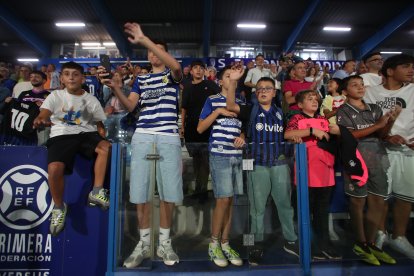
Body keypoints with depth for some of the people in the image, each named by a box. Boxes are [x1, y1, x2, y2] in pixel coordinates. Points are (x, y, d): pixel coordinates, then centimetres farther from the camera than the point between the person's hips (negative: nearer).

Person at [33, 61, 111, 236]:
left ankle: (97, 191, -20)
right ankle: (59, 207, 0)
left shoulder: (91, 99, 12)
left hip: (85, 133, 1)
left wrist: (101, 132, -5)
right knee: (54, 168, -27)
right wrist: (39, 120, -31)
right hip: (61, 135, -1)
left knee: (106, 147, -31)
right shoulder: (56, 95, 9)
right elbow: (43, 114, -7)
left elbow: (99, 123, 16)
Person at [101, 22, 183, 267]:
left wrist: (144, 39, -18)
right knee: (140, 190, 1)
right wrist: (114, 86, -10)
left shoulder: (172, 74, 11)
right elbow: (130, 106, 7)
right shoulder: (141, 79, 20)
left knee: (169, 191, 0)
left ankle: (164, 242, 17)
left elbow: (176, 65, -15)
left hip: (169, 136, -2)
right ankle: (144, 243, 17)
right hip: (142, 135, 3)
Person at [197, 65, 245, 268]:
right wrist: (217, 111, -14)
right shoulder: (212, 101, 3)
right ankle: (213, 245, 12)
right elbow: (200, 128, -3)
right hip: (219, 156, -5)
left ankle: (224, 244, 19)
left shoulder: (241, 103, 16)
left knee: (230, 200, 7)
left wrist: (242, 137, -1)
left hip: (237, 156, 5)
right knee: (223, 199, -6)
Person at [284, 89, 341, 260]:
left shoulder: (324, 120, 19)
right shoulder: (297, 118, -2)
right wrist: (312, 130, -21)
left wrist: (337, 131, 7)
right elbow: (287, 134, -20)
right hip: (307, 173, -6)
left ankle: (323, 244, 27)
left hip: (325, 172, 6)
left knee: (322, 210, 14)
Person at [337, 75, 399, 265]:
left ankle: (370, 243, 19)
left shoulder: (375, 109, 17)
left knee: (378, 203, 5)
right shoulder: (343, 112, 1)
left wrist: (391, 121, -7)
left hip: (377, 158, 5)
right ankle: (360, 244, 13)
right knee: (358, 202, 1)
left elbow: (381, 134, 12)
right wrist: (377, 125, -13)